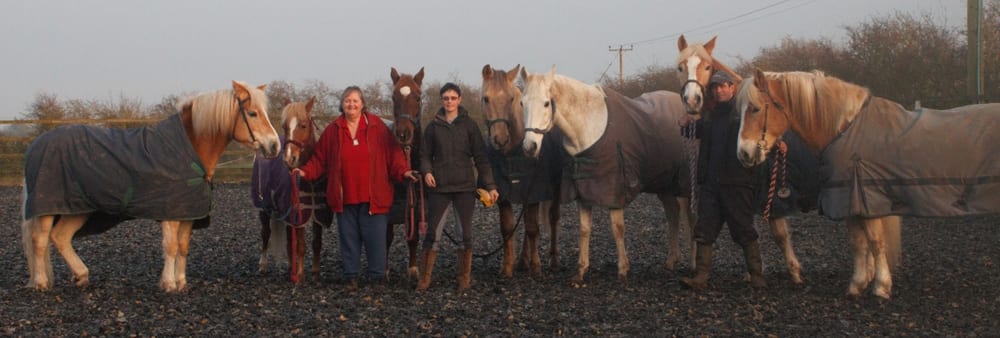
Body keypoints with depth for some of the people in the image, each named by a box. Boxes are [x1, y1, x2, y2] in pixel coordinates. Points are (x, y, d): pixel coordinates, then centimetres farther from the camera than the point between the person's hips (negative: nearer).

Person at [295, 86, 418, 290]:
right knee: (349, 237, 8)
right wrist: (306, 172, -4)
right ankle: (351, 276, 18)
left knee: (375, 237, -1)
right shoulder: (332, 131, 6)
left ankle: (377, 277, 11)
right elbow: (320, 160, 10)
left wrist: (403, 171, -14)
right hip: (344, 197, 2)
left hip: (373, 196, -2)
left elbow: (393, 154, 0)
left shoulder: (377, 127, 0)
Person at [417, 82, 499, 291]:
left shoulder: (469, 125, 2)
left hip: (464, 187, 0)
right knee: (433, 231, -2)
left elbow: (480, 157, 1)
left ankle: (465, 278, 14)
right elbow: (425, 155, 9)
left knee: (465, 232, 4)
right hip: (439, 187, 0)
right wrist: (427, 171, -13)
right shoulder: (433, 126, 5)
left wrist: (490, 185, -4)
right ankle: (424, 278, 5)